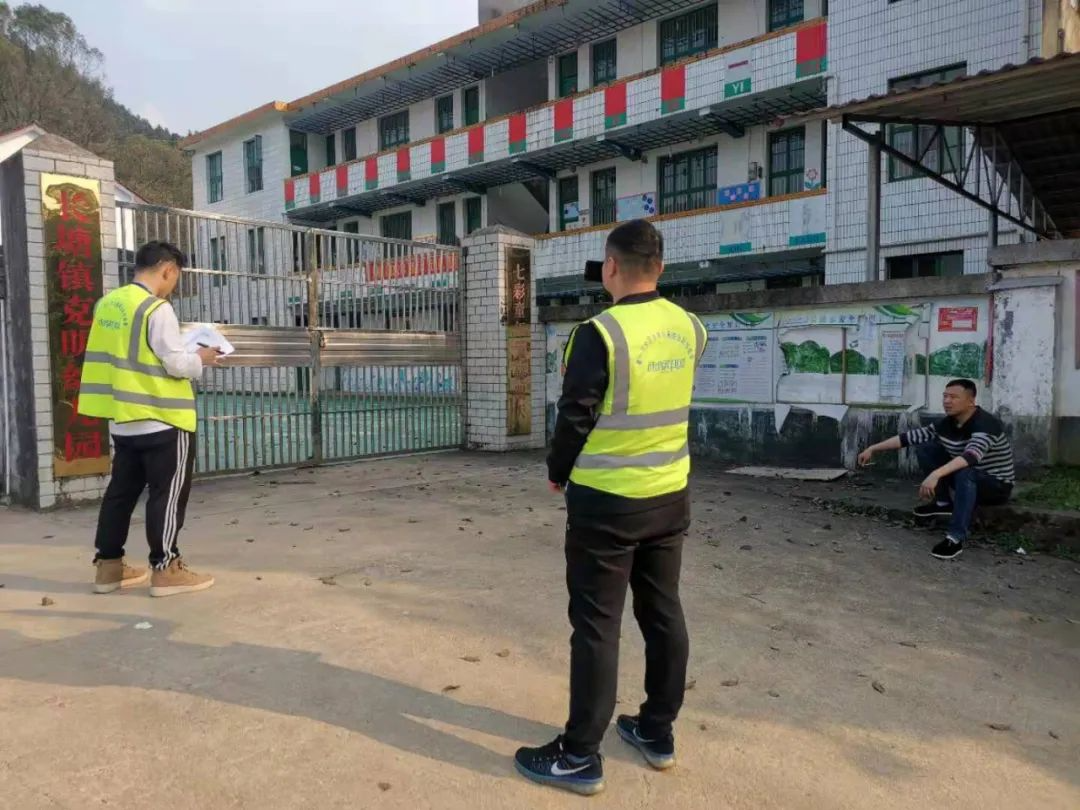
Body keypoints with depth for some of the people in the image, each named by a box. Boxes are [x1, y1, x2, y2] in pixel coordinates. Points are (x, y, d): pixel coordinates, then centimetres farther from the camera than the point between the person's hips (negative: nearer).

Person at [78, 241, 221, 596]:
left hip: (123, 418, 8)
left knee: (121, 490, 15)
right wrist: (200, 359, 2)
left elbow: (125, 355, 15)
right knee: (168, 493, 1)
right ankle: (164, 569, 6)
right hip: (162, 421, -8)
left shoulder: (108, 304, 8)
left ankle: (109, 565, 23)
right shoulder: (158, 309, -16)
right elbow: (175, 364, -18)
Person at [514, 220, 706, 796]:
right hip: (671, 496, 7)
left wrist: (557, 473, 6)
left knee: (597, 625, 3)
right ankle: (657, 732, 31)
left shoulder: (601, 333, -18)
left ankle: (580, 757, 15)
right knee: (663, 614, 16)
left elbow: (575, 416, -13)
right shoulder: (690, 328, 2)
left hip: (607, 501, -6)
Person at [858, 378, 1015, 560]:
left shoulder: (985, 424, -28)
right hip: (966, 482, 7)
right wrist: (873, 449, -6)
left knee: (965, 472, -40)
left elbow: (971, 455, -47)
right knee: (925, 448, -2)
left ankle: (956, 539, -37)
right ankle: (944, 503, 5)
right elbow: (911, 436, -2)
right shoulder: (948, 423, -7)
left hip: (996, 486, -7)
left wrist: (936, 474, -59)